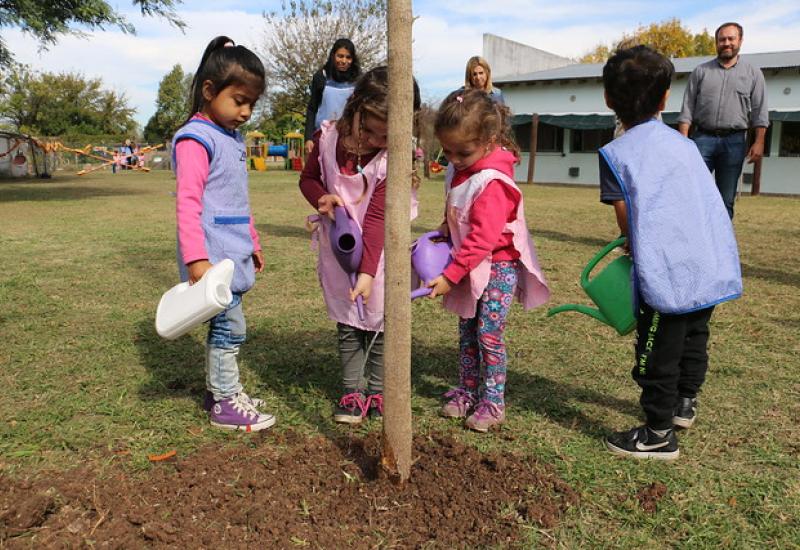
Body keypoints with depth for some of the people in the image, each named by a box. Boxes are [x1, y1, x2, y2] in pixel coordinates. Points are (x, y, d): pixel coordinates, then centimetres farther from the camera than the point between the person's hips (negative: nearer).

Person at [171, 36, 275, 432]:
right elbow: (188, 203, -21)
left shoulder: (233, 139, 16)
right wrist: (196, 260, -27)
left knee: (223, 324, 17)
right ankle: (226, 405, 10)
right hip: (213, 257, -9)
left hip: (233, 254, 9)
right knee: (230, 326, -3)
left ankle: (217, 389, 31)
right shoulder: (196, 139, -13)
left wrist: (252, 245, 27)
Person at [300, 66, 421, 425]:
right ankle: (351, 392, 22)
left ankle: (377, 392, 23)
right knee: (346, 323, 10)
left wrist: (368, 271, -29)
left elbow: (377, 219, -24)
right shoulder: (328, 138, -11)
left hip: (378, 252, -2)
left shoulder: (394, 158, -20)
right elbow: (308, 178, 5)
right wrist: (321, 197, -19)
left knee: (379, 322, 7)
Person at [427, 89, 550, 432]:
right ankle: (467, 391, 25)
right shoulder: (459, 171, 3)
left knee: (488, 333, -7)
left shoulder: (493, 182, -25)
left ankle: (493, 402, 6)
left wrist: (451, 275, -28)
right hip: (470, 264, 8)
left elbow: (483, 238, -29)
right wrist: (444, 230, 0)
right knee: (466, 331, 13)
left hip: (498, 266, -8)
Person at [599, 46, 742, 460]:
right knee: (693, 336, 24)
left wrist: (634, 246, 17)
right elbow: (708, 203, 15)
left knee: (658, 352, 6)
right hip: (714, 266, 7)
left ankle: (659, 435, 18)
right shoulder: (683, 143, 12)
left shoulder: (615, 154, -5)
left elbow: (626, 220, -4)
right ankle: (685, 403, 44)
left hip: (667, 274, -7)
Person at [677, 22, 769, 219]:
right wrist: (683, 139, -5)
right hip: (703, 138, 0)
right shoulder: (701, 71, 9)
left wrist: (758, 142, -7)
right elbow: (687, 108, 5)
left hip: (734, 141, 1)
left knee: (726, 199, 5)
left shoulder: (753, 74, 9)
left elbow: (760, 112, 3)